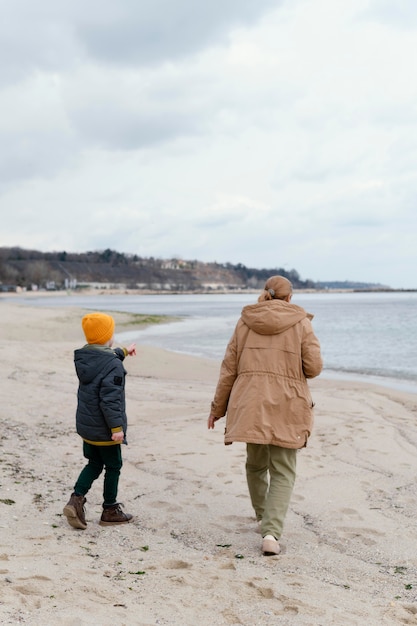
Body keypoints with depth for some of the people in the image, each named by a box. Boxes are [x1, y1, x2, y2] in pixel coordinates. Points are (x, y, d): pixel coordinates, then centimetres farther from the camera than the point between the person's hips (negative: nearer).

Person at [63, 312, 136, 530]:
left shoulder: (83, 358, 3)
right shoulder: (113, 365, -23)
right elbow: (110, 399, -27)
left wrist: (124, 351, 41)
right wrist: (117, 427, -22)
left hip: (86, 426, 7)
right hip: (105, 430, -7)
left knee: (94, 464, 20)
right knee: (113, 467, 10)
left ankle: (76, 500, 5)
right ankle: (110, 511, 21)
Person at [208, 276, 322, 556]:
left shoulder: (245, 322, 6)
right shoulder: (301, 323, -1)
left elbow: (229, 368, 5)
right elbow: (313, 367, -6)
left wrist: (217, 408, 12)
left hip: (250, 406, 3)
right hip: (286, 408, -3)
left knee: (256, 464, 22)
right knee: (282, 473, 3)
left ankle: (264, 517, 39)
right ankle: (271, 533, -11)